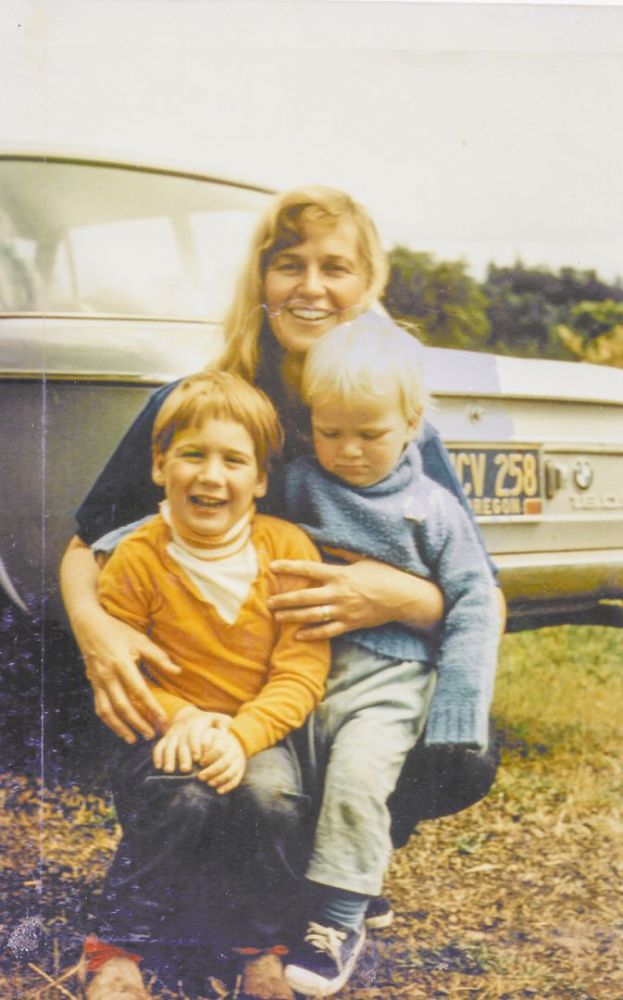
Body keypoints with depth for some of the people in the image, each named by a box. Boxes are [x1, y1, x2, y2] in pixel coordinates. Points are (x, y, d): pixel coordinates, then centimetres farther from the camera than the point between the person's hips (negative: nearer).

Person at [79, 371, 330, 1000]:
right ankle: (118, 949, -12)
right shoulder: (136, 559, -7)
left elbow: (302, 672, -9)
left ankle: (260, 947, -5)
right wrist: (181, 718, -22)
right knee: (182, 795, -33)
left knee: (271, 794, -31)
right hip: (161, 739, -1)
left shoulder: (289, 550, -5)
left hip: (256, 735, 1)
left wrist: (242, 735, -25)